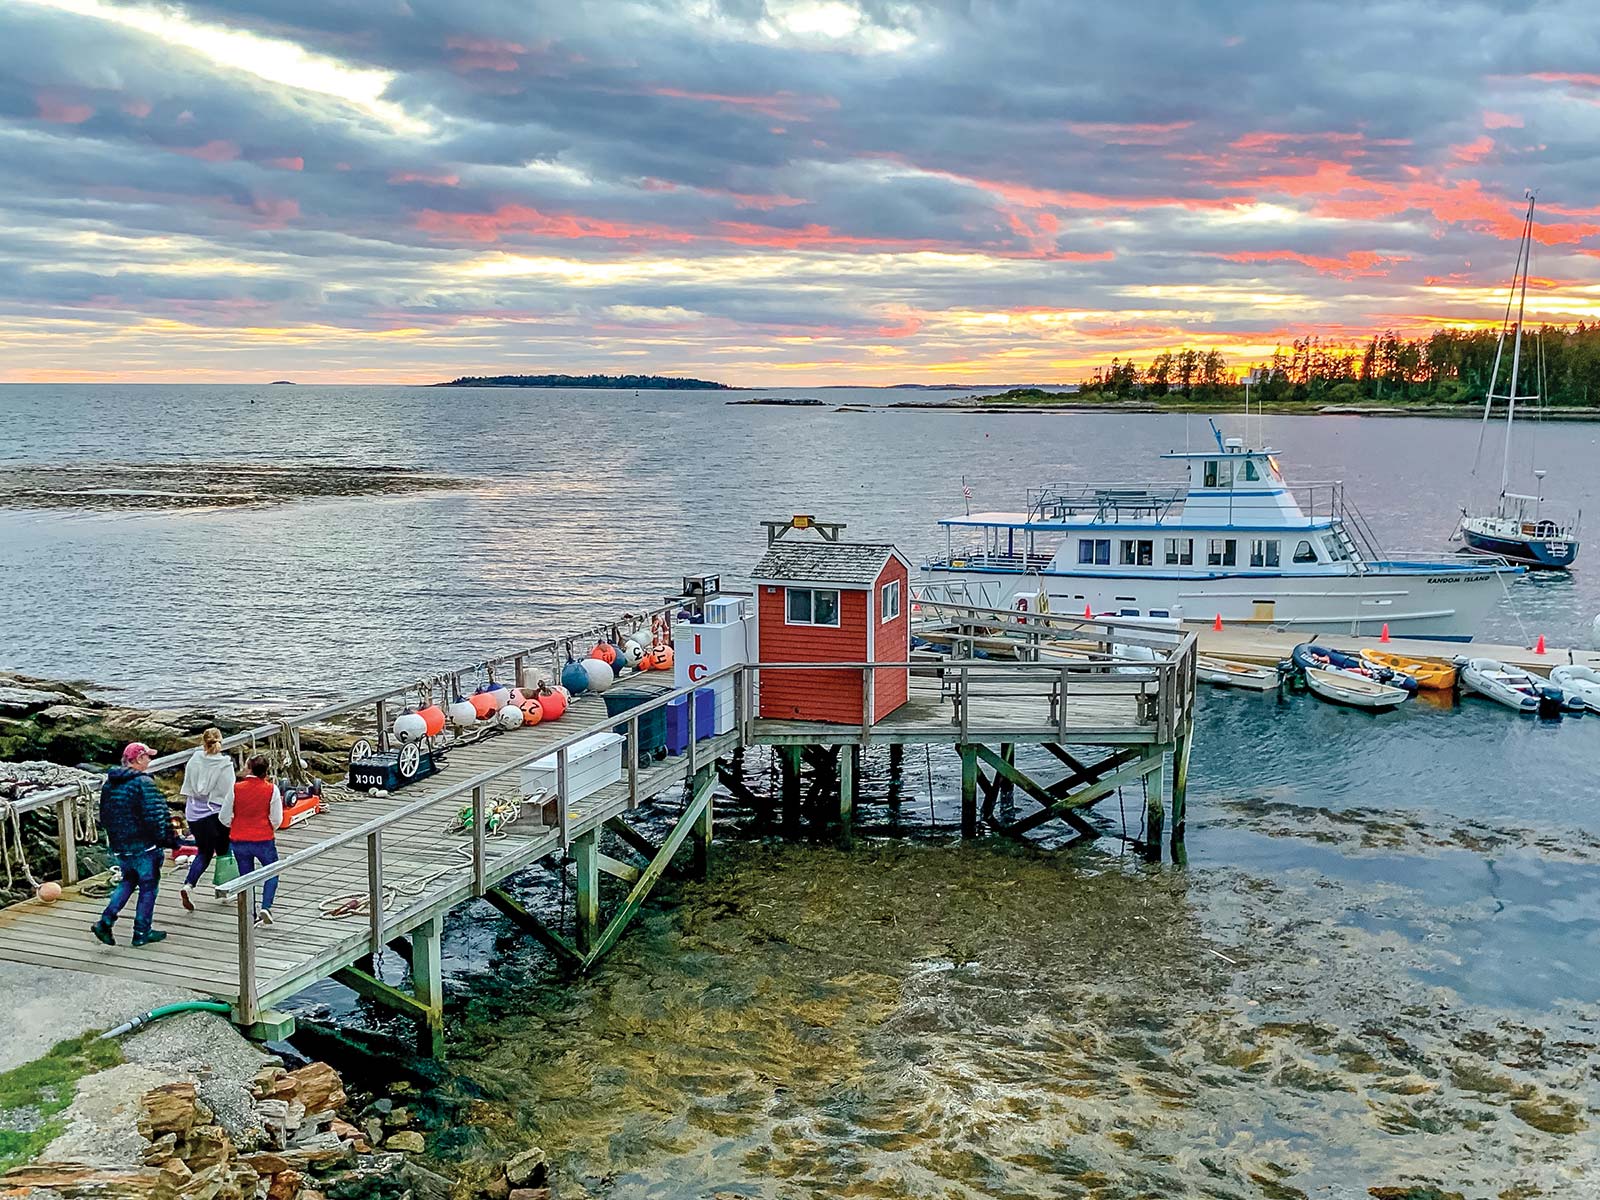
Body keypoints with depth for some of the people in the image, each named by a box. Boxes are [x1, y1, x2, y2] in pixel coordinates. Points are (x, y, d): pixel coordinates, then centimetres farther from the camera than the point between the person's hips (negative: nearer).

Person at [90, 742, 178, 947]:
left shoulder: (109, 784, 7)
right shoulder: (143, 783, -18)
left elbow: (104, 817, 14)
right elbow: (153, 816, -21)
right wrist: (165, 838, -7)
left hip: (119, 847, 7)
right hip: (145, 846, -7)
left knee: (128, 881, 24)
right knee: (148, 887, 8)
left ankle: (106, 921, 10)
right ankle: (142, 933, 14)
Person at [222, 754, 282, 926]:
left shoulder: (237, 788, -10)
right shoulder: (271, 789, -11)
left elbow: (224, 817, -3)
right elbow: (277, 820, -6)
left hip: (239, 841, 1)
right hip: (264, 840, -1)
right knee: (272, 873, 17)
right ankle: (266, 908, -1)